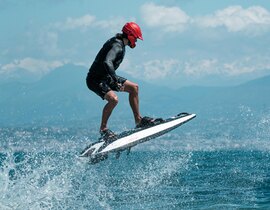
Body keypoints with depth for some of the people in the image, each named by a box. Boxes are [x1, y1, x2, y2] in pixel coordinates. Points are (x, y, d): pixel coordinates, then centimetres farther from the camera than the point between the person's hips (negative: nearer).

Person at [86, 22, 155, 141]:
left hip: (105, 77, 11)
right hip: (95, 80, -11)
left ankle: (138, 120, 15)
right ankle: (103, 128, -15)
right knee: (113, 99, -32)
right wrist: (116, 81, -45)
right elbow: (107, 62, -40)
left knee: (134, 87, 10)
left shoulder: (119, 43, 9)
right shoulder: (117, 46, -22)